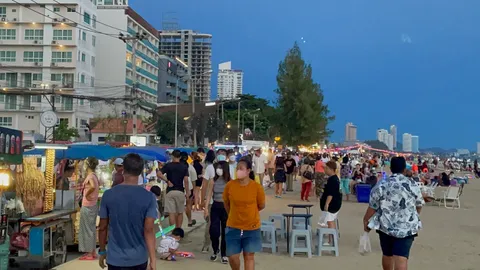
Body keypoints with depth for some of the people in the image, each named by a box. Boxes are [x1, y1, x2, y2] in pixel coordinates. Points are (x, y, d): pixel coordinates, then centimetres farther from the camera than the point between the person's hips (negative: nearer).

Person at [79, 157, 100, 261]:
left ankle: (90, 253, 4)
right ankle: (92, 252, 21)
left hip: (87, 206, -9)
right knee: (91, 228, 14)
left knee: (88, 228, -1)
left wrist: (86, 195, -23)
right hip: (93, 205, 9)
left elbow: (93, 187, -36)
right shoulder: (94, 175, 10)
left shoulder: (90, 176, -17)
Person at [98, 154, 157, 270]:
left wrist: (102, 251, 13)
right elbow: (149, 230, -14)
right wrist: (153, 259, -12)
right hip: (139, 258, 1)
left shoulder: (108, 195, -7)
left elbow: (103, 227, 0)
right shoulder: (148, 197, -10)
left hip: (115, 258, 0)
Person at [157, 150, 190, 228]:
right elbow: (186, 180, -5)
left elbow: (159, 174, -14)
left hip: (170, 191, -1)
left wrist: (167, 181, -4)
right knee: (180, 212, 13)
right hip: (180, 191, 1)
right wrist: (187, 191, 1)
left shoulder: (168, 165, -1)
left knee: (171, 213, 0)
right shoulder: (184, 166, 1)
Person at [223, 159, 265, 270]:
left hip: (252, 228, -1)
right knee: (232, 256, 5)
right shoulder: (230, 185, -10)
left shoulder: (257, 187, -14)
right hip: (233, 227, 1)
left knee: (249, 256, 7)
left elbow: (261, 205, 2)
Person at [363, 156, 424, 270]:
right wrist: (414, 217, 30)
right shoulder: (413, 185, -3)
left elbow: (372, 207, -2)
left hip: (386, 226, 1)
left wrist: (366, 220, 14)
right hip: (407, 227, -1)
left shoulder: (381, 185, -5)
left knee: (387, 255, 19)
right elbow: (419, 205, 10)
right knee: (401, 258, -7)